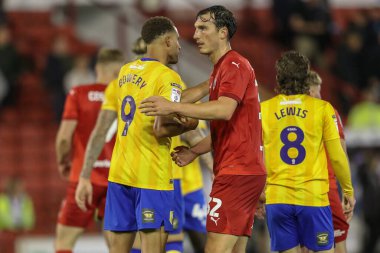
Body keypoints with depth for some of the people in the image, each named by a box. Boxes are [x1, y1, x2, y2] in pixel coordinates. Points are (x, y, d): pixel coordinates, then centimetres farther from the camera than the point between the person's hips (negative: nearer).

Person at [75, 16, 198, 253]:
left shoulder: (124, 73, 13)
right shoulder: (168, 78, -8)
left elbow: (100, 131, 11)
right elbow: (161, 129, -21)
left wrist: (85, 176, 12)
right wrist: (188, 125, -2)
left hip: (119, 172, 7)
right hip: (152, 177, -7)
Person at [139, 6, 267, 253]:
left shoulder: (234, 65, -10)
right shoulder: (221, 68, 23)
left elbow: (224, 111, -27)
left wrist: (173, 107, -30)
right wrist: (194, 151, 12)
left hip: (237, 173, -11)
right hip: (246, 171, 11)